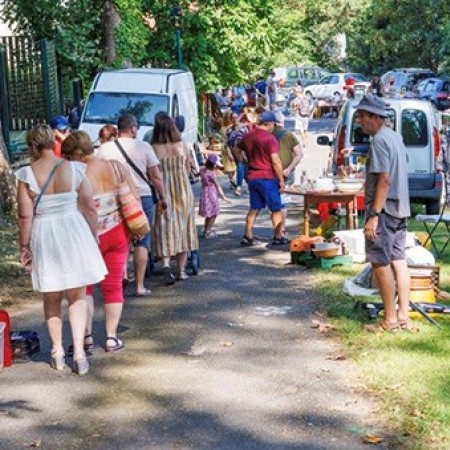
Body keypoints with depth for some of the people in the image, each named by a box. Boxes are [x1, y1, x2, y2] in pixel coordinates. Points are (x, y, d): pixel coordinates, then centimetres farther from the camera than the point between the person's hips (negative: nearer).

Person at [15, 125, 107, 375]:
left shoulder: (27, 175, -10)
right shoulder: (74, 170, -6)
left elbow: (25, 216, -9)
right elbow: (90, 209, -3)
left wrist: (24, 246, 2)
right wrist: (94, 237, 10)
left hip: (44, 239, 0)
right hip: (74, 235, 0)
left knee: (51, 299, 17)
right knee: (78, 297, 12)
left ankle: (58, 353, 23)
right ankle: (79, 352, 4)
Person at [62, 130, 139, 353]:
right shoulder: (116, 167, -1)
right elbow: (135, 199, 1)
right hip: (118, 233, 4)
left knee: (84, 286, 13)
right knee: (113, 286, 12)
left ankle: (87, 337, 9)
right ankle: (111, 337, 13)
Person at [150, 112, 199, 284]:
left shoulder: (153, 148, -9)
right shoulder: (182, 146, -2)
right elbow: (188, 169, 7)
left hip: (162, 191, -2)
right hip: (183, 189, 2)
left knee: (164, 228, 1)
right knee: (183, 227, 11)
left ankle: (166, 264, -19)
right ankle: (181, 270, 15)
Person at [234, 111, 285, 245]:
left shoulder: (248, 136, 8)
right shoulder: (270, 138, -14)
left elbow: (237, 150, 23)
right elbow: (275, 161, -17)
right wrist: (281, 180, -12)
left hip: (252, 177, 6)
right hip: (268, 178, -6)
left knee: (254, 208, 13)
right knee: (276, 209, 5)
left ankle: (248, 236, 10)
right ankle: (278, 237, 7)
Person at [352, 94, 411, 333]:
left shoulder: (379, 141, -16)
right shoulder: (395, 137, 14)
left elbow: (384, 180, -22)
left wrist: (374, 215, -22)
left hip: (383, 209, -9)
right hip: (400, 208, 9)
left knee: (380, 262, -4)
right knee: (398, 260, 10)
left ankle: (390, 320, 0)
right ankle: (403, 316, 14)